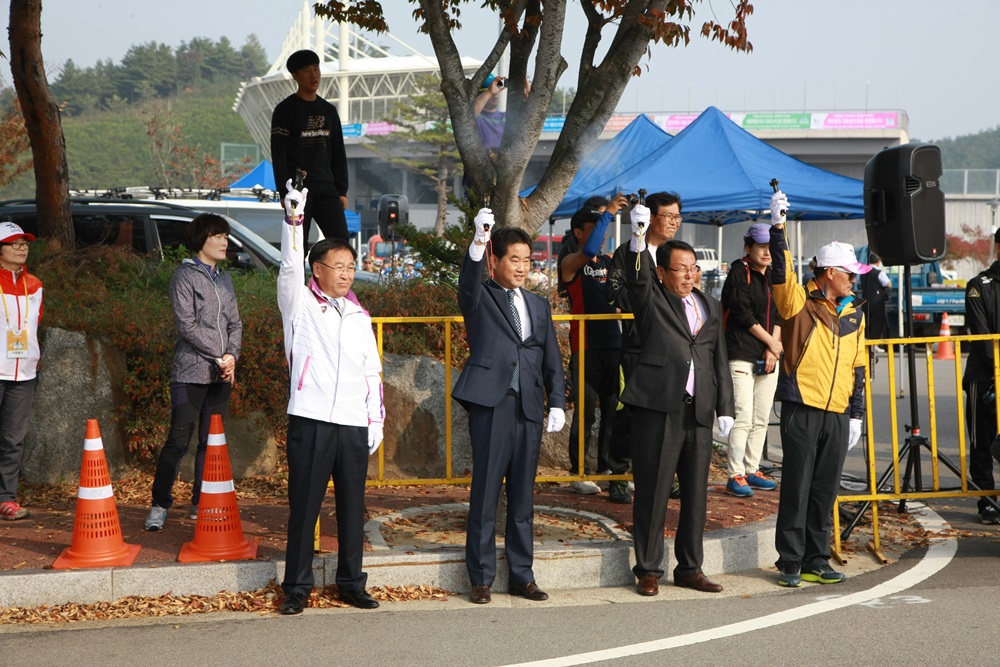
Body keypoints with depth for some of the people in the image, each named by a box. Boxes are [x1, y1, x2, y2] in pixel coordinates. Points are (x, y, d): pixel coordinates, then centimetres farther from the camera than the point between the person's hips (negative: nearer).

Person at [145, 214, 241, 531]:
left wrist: (232, 355, -4)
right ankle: (160, 505, 2)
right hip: (191, 372, -6)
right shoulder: (185, 275, -5)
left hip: (221, 374, 6)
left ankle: (201, 505, 15)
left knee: (211, 442, 8)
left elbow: (235, 323, 13)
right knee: (179, 441, -7)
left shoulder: (224, 278, 16)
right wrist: (220, 355, -12)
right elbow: (187, 326, -12)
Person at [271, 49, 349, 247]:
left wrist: (342, 190, 10)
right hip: (298, 189, -5)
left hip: (327, 188, 5)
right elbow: (278, 154, -7)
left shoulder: (329, 110, 16)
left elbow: (339, 154, 18)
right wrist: (285, 192, -14)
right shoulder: (285, 110, -1)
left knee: (341, 240, -4)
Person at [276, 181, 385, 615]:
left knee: (352, 506, 8)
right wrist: (294, 219, -25)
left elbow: (372, 373, 17)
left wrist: (376, 420, 11)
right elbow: (290, 267, -14)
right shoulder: (300, 305, 4)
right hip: (311, 420, -4)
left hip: (354, 424, 4)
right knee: (304, 506, -1)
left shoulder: (359, 316, 16)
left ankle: (352, 583, 18)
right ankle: (297, 587, 7)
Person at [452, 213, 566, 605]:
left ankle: (521, 575, 16)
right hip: (491, 404, -4)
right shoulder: (479, 299, 5)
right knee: (485, 492, -2)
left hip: (529, 409, 4)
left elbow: (552, 361, 17)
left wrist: (557, 402, 4)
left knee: (523, 495, 9)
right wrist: (479, 241, -36)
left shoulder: (539, 307, 18)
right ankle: (480, 578, 6)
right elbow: (469, 280, -19)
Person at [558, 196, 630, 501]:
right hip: (585, 346, -5)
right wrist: (608, 213, -22)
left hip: (613, 343, 5)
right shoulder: (570, 262, -3)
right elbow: (588, 251, -22)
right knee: (586, 409, -3)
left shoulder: (610, 261, 17)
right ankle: (579, 473, 5)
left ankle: (608, 468, 12)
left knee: (613, 408, 5)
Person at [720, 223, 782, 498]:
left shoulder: (774, 277, 15)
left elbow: (779, 315, 11)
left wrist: (773, 350, -2)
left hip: (769, 358, 7)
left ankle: (752, 470, 16)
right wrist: (771, 341, -6)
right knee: (743, 417, -12)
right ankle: (736, 475, -9)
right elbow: (742, 314, -11)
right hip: (742, 354, -7)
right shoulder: (739, 273, -5)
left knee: (761, 418, 8)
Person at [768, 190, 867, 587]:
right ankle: (790, 563, 6)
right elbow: (781, 272, -20)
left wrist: (856, 414, 15)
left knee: (825, 491, 8)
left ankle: (816, 562, 16)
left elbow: (857, 369, 18)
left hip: (837, 415, 5)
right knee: (796, 488, -2)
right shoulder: (799, 303, -2)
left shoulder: (854, 316, 15)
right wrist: (778, 229, -30)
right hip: (802, 409, -5)